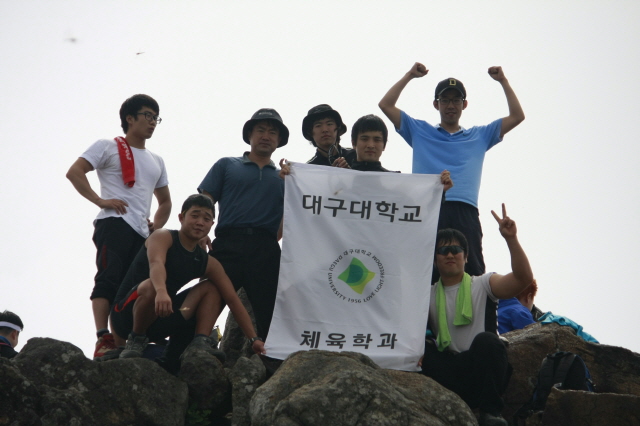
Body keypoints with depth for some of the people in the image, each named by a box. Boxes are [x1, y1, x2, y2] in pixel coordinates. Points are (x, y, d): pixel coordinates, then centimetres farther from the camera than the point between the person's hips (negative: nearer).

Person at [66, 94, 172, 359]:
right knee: (109, 280, -17)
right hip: (114, 223, -6)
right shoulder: (109, 147, 8)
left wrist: (156, 227, 17)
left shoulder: (156, 161, 28)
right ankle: (103, 341, -24)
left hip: (141, 233, 7)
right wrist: (101, 201, -11)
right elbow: (74, 172, -3)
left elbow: (165, 202, 35)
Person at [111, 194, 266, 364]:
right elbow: (156, 263, -34)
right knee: (151, 287, -36)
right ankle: (136, 340, -16)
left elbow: (233, 300, 1)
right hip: (127, 314, -6)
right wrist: (161, 291, -56)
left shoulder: (208, 264, 6)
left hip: (160, 321, 6)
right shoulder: (163, 237, -11)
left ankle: (200, 343, -16)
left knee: (211, 288, 2)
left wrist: (254, 338, -9)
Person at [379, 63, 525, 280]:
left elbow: (517, 116, 22)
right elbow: (386, 105, 19)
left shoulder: (479, 136, 26)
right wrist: (409, 76, 19)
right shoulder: (419, 131, 23)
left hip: (465, 212, 1)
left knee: (472, 274, -11)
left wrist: (503, 81, 20)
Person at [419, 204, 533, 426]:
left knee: (486, 341, -34)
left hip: (483, 372, -2)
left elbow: (524, 277, -11)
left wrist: (511, 239, -23)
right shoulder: (428, 296, 14)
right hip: (449, 371, 2)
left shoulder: (483, 285, 6)